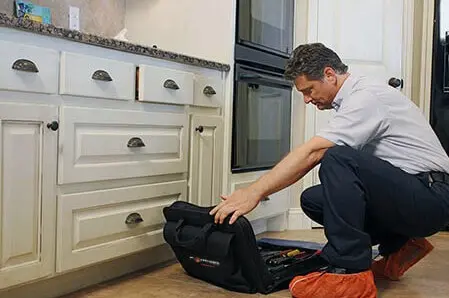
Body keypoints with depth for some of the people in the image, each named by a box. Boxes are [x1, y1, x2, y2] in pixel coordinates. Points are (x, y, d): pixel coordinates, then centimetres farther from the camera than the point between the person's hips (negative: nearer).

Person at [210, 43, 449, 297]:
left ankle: (349, 271, -24)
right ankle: (398, 247, 9)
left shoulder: (367, 97, -18)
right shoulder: (353, 99, 12)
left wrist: (255, 192, -29)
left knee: (338, 159, -30)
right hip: (402, 192, 10)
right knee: (313, 200, 3)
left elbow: (312, 153, -27)